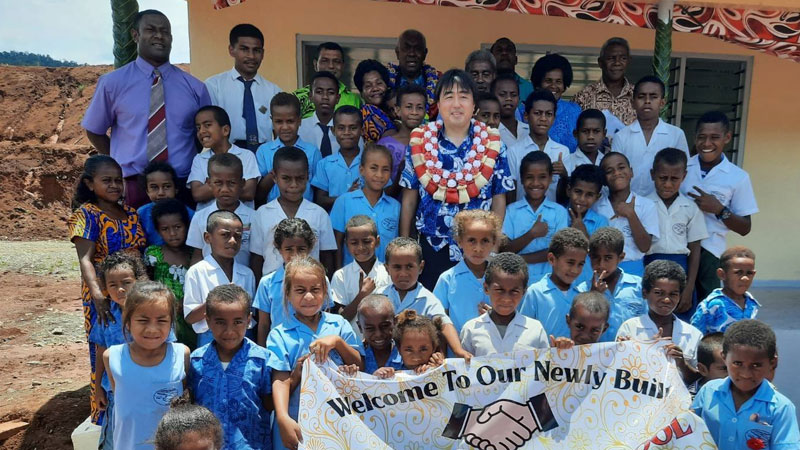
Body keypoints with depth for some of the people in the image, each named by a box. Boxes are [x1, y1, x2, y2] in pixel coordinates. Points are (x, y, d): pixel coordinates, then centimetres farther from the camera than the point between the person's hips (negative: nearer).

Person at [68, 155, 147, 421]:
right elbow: (85, 259, -17)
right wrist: (98, 295, -32)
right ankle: (103, 417, 17)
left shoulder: (131, 213, 10)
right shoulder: (87, 214, -6)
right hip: (104, 297, -5)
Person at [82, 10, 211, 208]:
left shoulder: (195, 87, 4)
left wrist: (195, 180, 0)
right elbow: (94, 132, 12)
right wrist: (124, 165, 5)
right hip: (132, 187, -1)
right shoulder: (112, 83, 2)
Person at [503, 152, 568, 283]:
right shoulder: (511, 210, 2)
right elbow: (505, 250, -3)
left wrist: (521, 259, -10)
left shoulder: (560, 212, 2)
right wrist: (532, 234, -16)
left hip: (547, 278, 0)